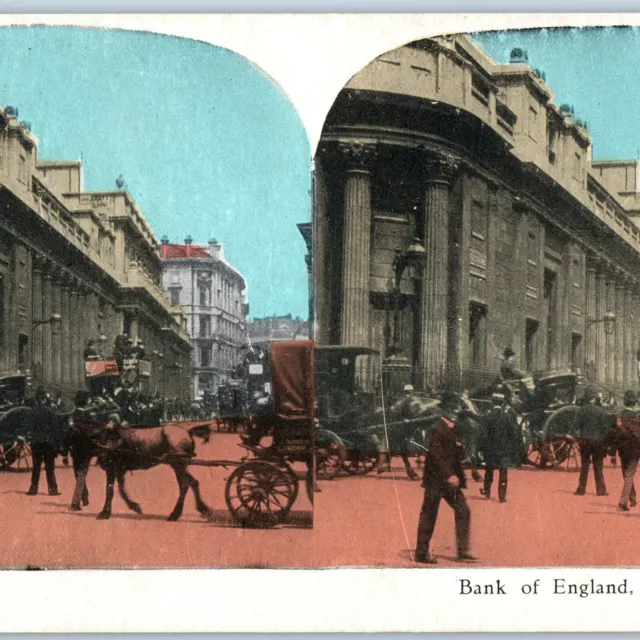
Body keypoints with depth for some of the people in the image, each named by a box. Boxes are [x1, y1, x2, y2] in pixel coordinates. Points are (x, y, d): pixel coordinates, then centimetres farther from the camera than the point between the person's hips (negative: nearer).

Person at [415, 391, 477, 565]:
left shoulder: (453, 430, 12)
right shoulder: (439, 429, -13)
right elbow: (436, 455, -21)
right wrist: (449, 475, -24)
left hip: (450, 480, 8)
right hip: (436, 480, -8)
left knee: (463, 512, 3)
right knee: (429, 516, 0)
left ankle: (463, 552, 7)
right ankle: (422, 553, 8)